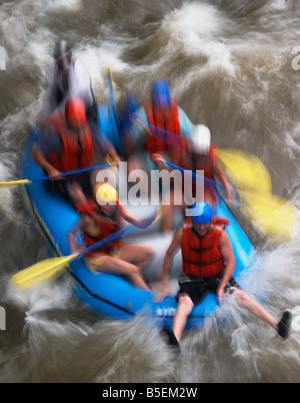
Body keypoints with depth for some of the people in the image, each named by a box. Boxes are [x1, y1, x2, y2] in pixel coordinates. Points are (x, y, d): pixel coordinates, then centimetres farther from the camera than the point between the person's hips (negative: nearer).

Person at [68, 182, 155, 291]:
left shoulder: (118, 209, -6)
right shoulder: (90, 218, -19)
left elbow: (139, 223, -11)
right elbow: (71, 232, -6)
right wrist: (74, 252, -19)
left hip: (115, 250, 7)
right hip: (97, 257, -7)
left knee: (150, 253, -7)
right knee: (133, 270, -25)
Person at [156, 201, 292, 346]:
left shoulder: (221, 235, -14)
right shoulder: (183, 234, -13)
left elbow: (230, 262, -7)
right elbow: (169, 255, 0)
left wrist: (222, 287, -17)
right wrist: (165, 284, 0)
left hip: (218, 276, 1)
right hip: (192, 279, -1)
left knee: (241, 296, -18)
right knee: (184, 303, -28)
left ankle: (278, 326, -16)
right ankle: (174, 342, -47)